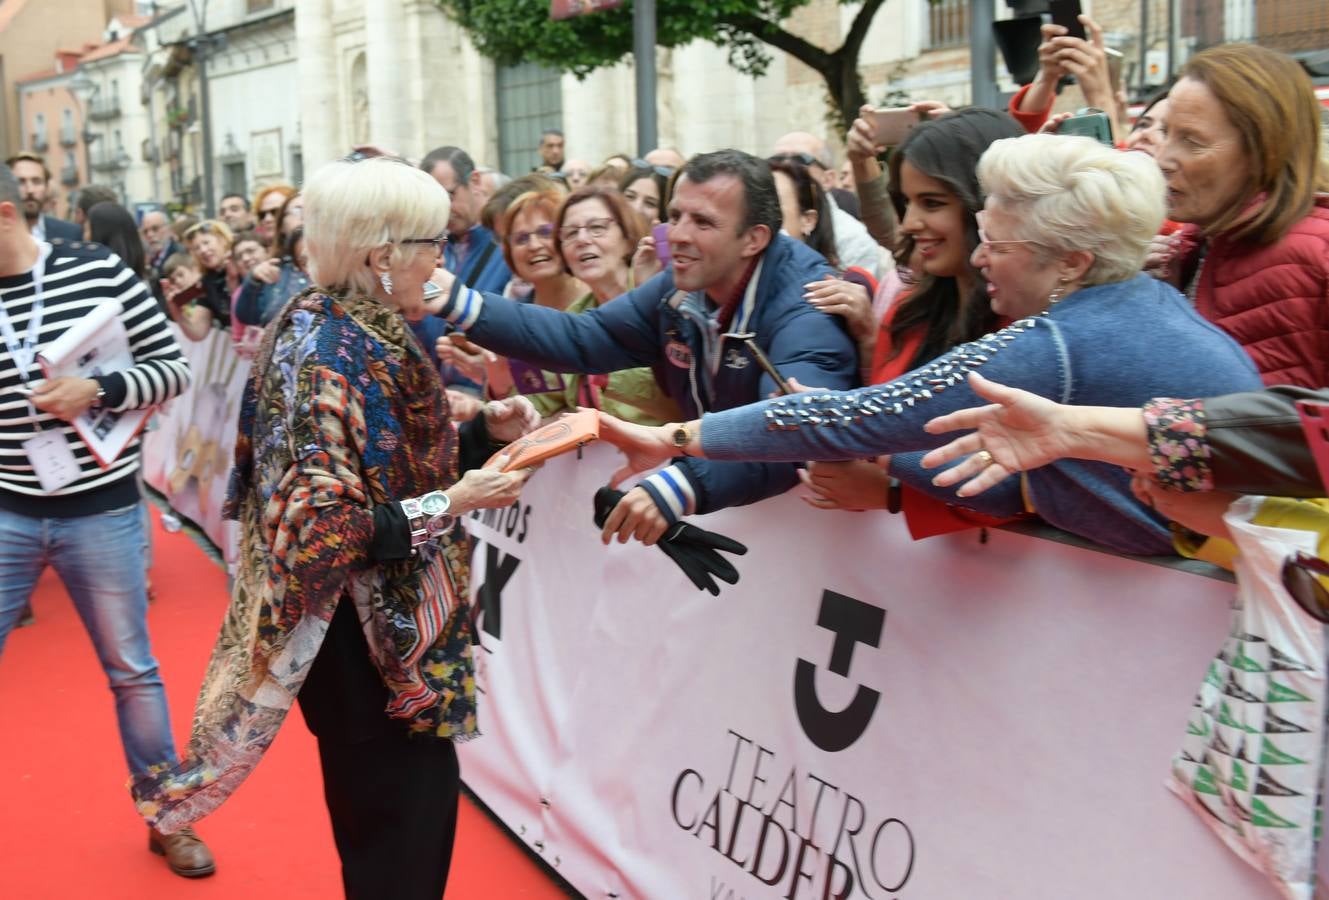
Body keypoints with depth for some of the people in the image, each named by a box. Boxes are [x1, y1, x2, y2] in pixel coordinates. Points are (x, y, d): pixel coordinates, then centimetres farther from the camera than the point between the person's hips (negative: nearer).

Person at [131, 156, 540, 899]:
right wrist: (455, 503, -26)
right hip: (365, 641, -9)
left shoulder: (360, 334, 4)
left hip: (390, 625, 9)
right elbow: (321, 530, -28)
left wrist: (484, 431, 1)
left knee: (413, 813, 22)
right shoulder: (329, 359, -24)